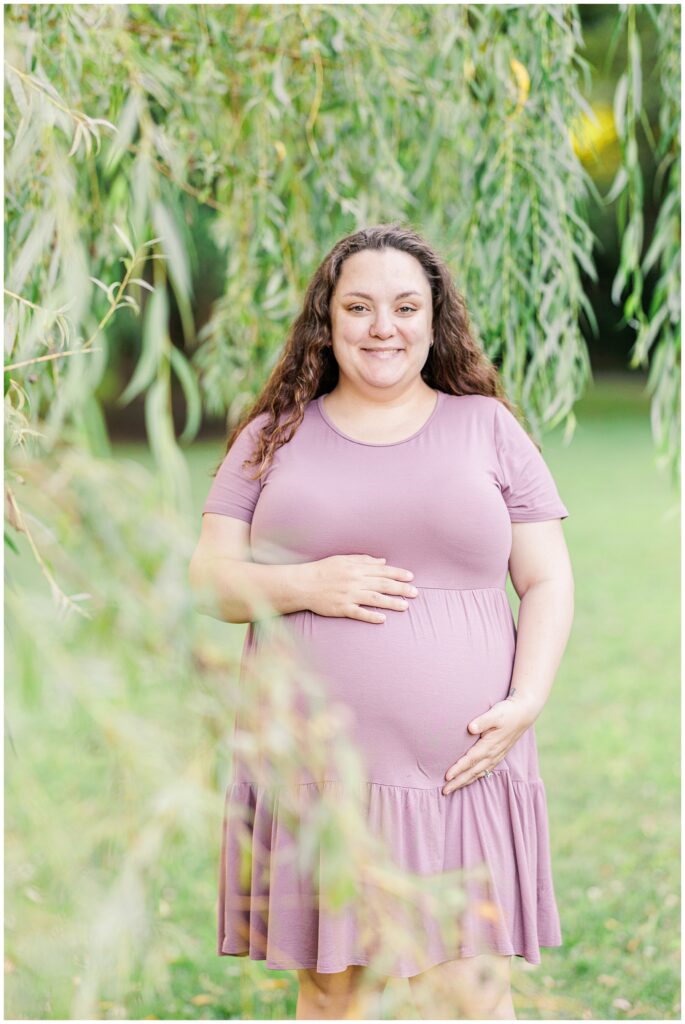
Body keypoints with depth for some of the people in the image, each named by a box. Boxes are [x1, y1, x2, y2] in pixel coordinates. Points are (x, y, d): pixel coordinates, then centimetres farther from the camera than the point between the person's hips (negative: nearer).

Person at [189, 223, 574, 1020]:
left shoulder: (487, 425, 10)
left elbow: (548, 581, 8)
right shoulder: (275, 435, 10)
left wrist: (527, 701, -8)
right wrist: (306, 585, -12)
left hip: (463, 769, 0)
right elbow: (209, 578, 7)